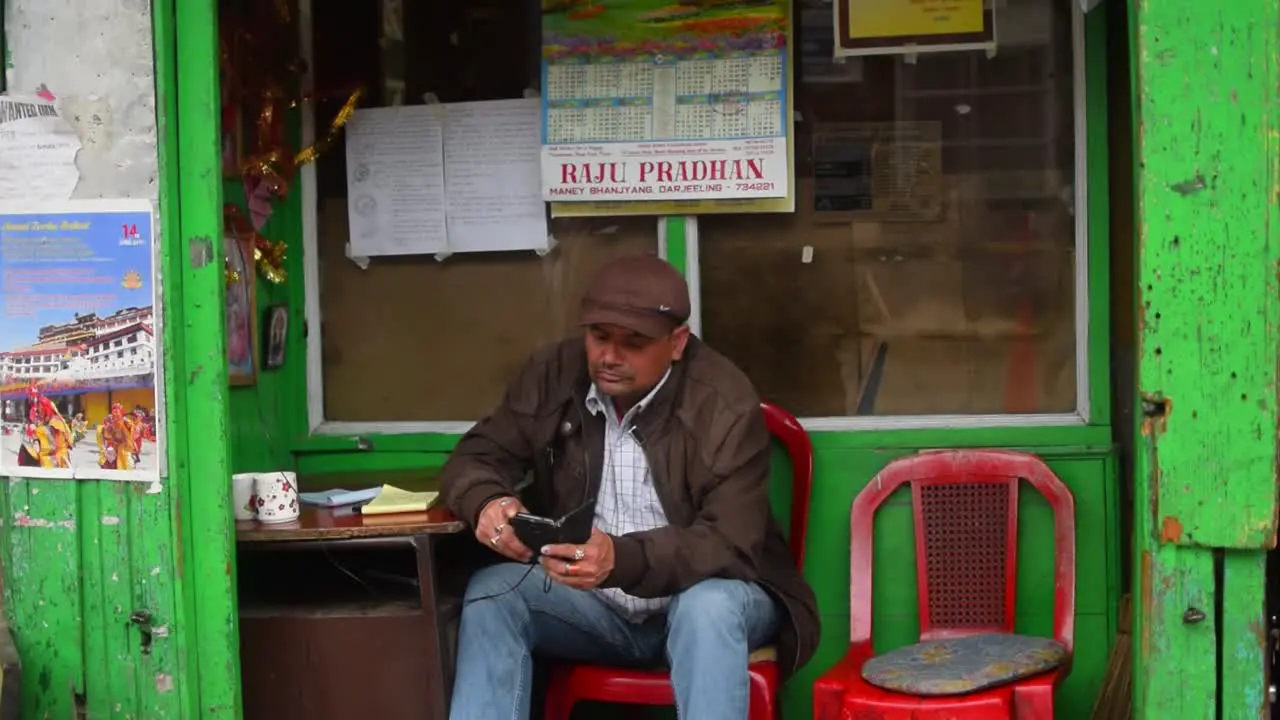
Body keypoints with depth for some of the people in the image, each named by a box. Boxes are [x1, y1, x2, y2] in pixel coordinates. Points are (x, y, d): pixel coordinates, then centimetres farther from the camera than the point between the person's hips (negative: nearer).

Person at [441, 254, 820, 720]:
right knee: (491, 592, -22)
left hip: (704, 598, -4)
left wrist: (622, 560, -42)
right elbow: (475, 457, 1)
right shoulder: (553, 375, -4)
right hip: (591, 601, 4)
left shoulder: (725, 404, -18)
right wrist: (488, 502, -26)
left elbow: (730, 546, -23)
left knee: (708, 607, -37)